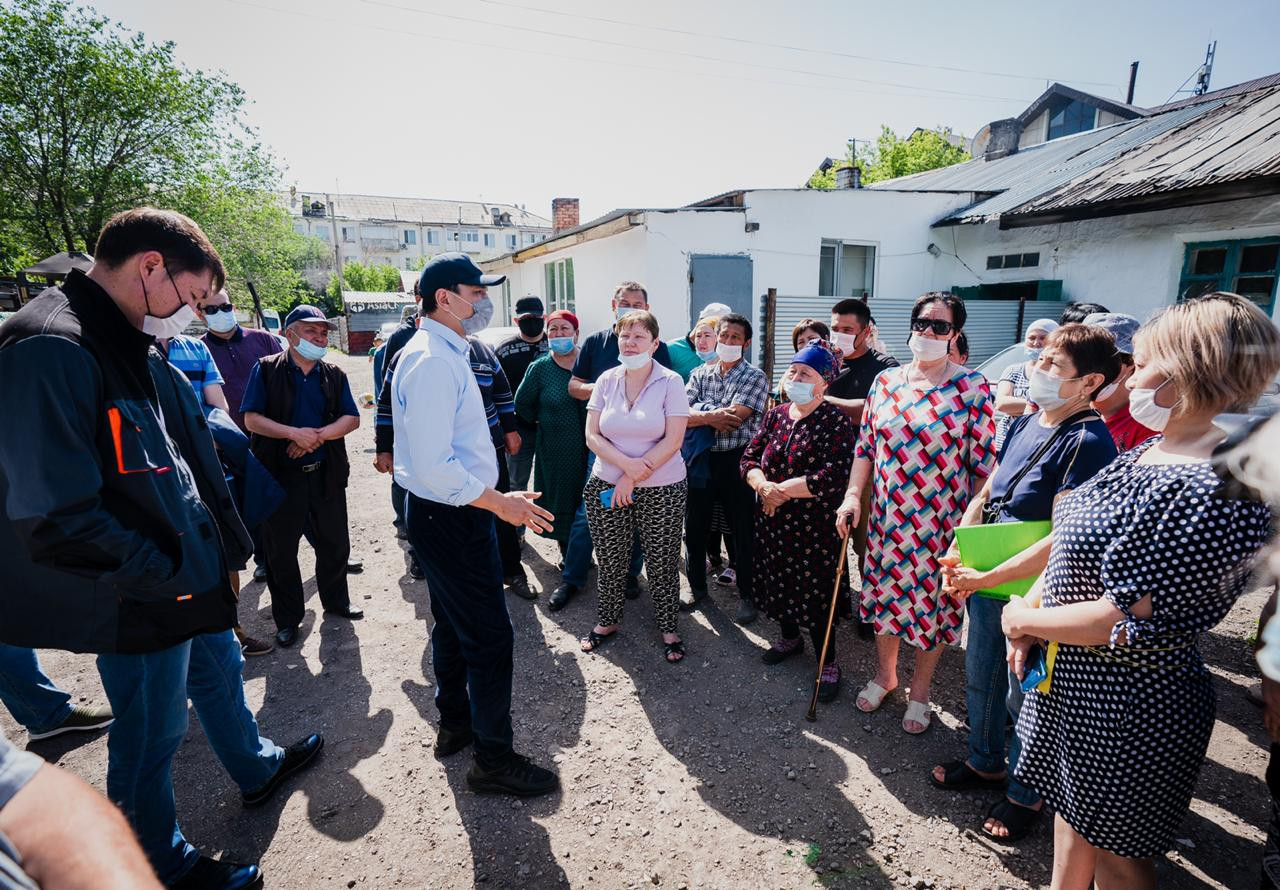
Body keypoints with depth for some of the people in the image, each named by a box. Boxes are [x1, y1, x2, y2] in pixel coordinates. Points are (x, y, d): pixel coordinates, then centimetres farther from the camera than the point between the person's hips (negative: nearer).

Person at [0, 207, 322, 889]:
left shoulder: (137, 351, 7)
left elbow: (193, 441, 16)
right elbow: (57, 515, -30)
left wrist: (221, 545, 10)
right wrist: (163, 575, -19)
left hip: (191, 575, 9)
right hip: (142, 603, -9)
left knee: (219, 674, 27)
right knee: (151, 737, 12)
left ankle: (257, 768, 52)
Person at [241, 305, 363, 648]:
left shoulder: (334, 375, 7)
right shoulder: (267, 369, -3)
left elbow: (352, 419, -1)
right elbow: (251, 419, -9)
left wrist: (319, 435, -17)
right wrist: (295, 433, -21)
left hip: (326, 474, 3)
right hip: (280, 475, -3)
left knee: (335, 543, 14)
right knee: (281, 551, 8)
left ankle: (336, 600, 36)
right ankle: (287, 618, 24)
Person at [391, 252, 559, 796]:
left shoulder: (444, 353, 11)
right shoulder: (432, 361, -22)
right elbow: (432, 467, -29)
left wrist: (493, 497, 19)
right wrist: (500, 502, -22)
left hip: (448, 512, 11)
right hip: (451, 519, -11)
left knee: (453, 625, 23)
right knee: (490, 636, 0)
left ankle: (454, 723, 43)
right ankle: (494, 759, 17)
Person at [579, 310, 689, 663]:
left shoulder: (670, 382, -7)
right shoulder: (606, 380, 3)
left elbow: (673, 441, -12)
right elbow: (592, 436, -1)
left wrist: (633, 477, -15)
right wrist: (627, 463, -17)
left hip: (661, 489, -3)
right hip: (607, 486, 3)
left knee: (662, 563, 7)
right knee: (610, 561, 13)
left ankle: (669, 629, 28)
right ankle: (608, 620, 35)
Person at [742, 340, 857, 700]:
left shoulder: (836, 422, -13)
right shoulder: (775, 415, 6)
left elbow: (833, 478, -23)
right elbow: (750, 458, 5)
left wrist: (781, 490, -18)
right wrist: (763, 486, -16)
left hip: (814, 526, -6)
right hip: (772, 521, 6)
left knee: (815, 593, 3)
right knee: (779, 583, 19)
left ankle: (828, 662, 24)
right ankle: (791, 638, 45)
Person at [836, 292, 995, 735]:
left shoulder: (973, 387, -8)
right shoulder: (885, 382, 3)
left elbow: (983, 462, -7)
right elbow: (866, 447, 7)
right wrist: (853, 495, -3)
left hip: (941, 523, -3)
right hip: (887, 518, 3)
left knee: (932, 603, 10)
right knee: (885, 594, 15)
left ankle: (920, 690, 33)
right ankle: (884, 673, 40)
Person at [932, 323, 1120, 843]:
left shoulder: (1088, 442, -21)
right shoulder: (1024, 423, 3)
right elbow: (983, 497, 8)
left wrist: (985, 579, -23)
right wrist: (956, 557, -3)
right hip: (986, 582, 7)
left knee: (1025, 697, 12)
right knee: (980, 679, 22)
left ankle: (1025, 795, 37)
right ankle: (986, 763, 46)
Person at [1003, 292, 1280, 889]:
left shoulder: (1218, 489, -28)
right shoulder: (1149, 453, 2)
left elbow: (1124, 623, -27)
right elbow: (1073, 549, 9)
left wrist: (1023, 619, -14)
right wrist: (1031, 608, -4)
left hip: (1128, 709, -8)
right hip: (1069, 680, 8)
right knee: (1071, 816, 28)